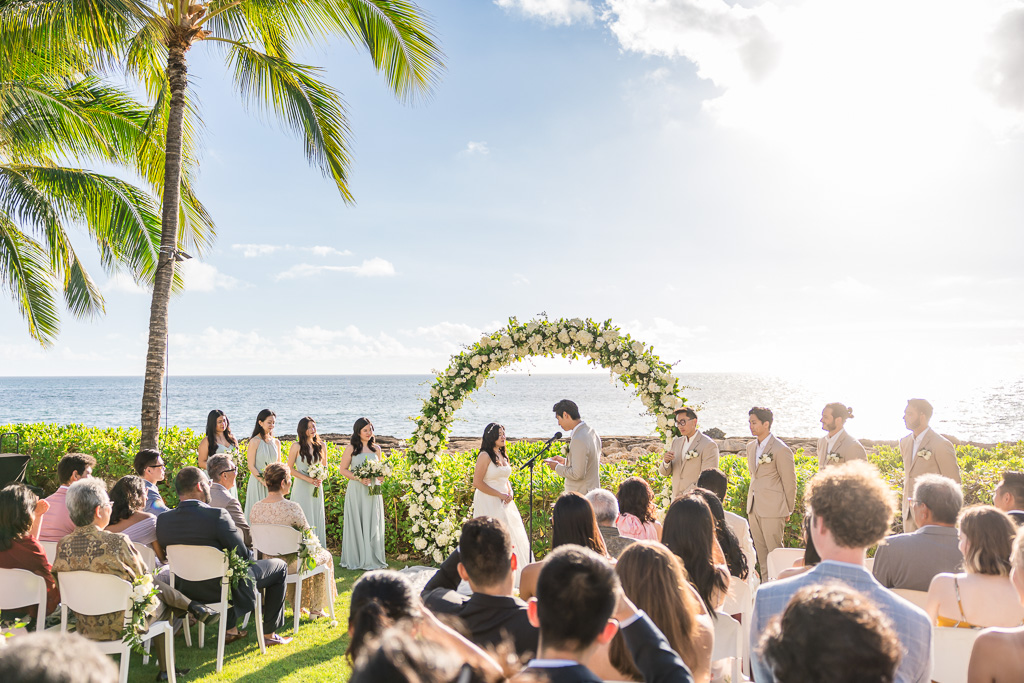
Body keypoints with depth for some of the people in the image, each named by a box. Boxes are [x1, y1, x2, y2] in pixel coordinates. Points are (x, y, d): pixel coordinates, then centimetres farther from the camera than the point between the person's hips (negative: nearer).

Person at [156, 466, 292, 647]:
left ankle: (230, 630, 38)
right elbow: (244, 555, -19)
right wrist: (251, 556, 5)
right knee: (279, 567, 14)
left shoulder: (162, 520, -9)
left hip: (187, 591, 7)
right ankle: (269, 634, 20)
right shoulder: (216, 515, -27)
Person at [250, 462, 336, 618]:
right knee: (325, 556, 24)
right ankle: (316, 609, 31)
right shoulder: (292, 507, -26)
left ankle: (298, 604, 45)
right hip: (291, 564, -6)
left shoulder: (255, 509, -10)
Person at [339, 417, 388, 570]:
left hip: (372, 491, 3)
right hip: (356, 490, -3)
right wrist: (359, 478, -14)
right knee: (356, 523, 1)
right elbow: (343, 470, -1)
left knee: (373, 523, 5)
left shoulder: (376, 448, 10)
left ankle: (372, 558, 13)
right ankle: (356, 559, 11)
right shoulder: (351, 448, -2)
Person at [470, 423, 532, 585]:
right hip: (488, 503, -8)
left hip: (504, 503, 8)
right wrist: (500, 494, -16)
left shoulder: (502, 456, 12)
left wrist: (510, 493, 1)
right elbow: (477, 482, -17)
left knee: (511, 536, 9)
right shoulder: (485, 456, -13)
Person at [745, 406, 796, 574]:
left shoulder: (781, 450, -12)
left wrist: (788, 510, -3)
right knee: (760, 550, 13)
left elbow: (789, 482, -7)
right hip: (753, 508, 7)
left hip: (773, 508, -7)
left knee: (775, 550, -2)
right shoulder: (750, 447, 11)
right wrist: (751, 502, 18)